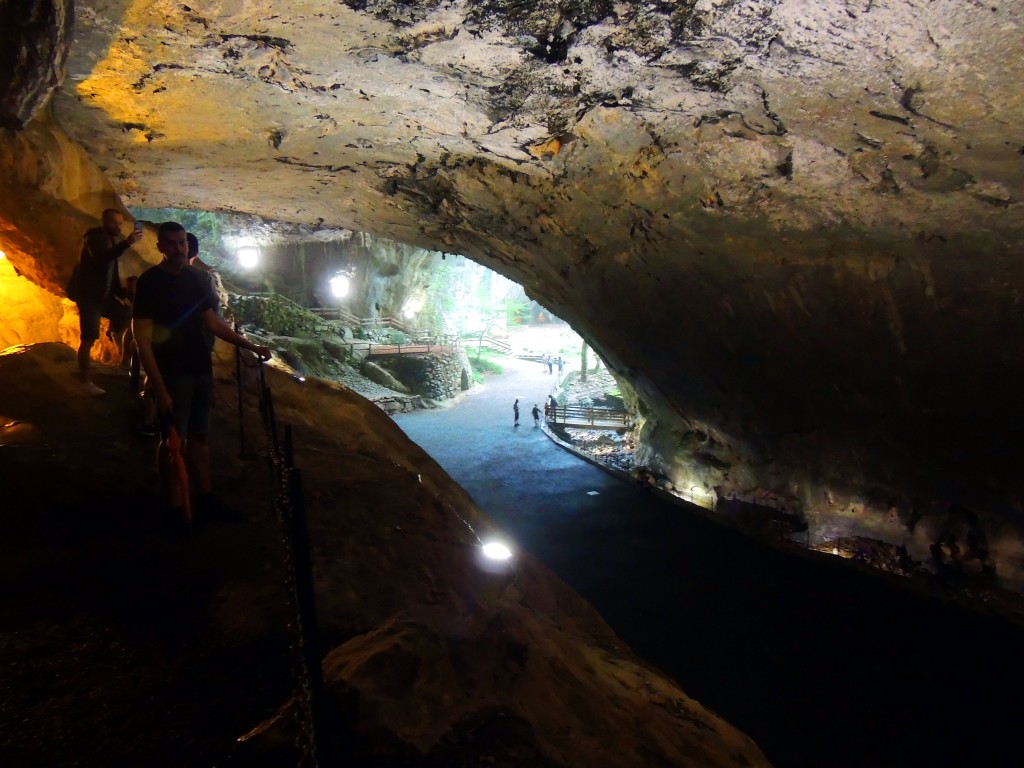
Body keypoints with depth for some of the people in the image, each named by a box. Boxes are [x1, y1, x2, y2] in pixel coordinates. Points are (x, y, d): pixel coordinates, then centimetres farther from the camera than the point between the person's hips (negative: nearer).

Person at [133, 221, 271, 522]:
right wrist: (159, 389, -23)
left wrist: (250, 345, 7)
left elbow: (212, 322, 15)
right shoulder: (150, 282, -12)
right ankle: (174, 508, 13)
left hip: (201, 369, 6)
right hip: (172, 374, -6)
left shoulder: (194, 277, 6)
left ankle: (205, 497, 24)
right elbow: (143, 340, -16)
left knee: (199, 434, 13)